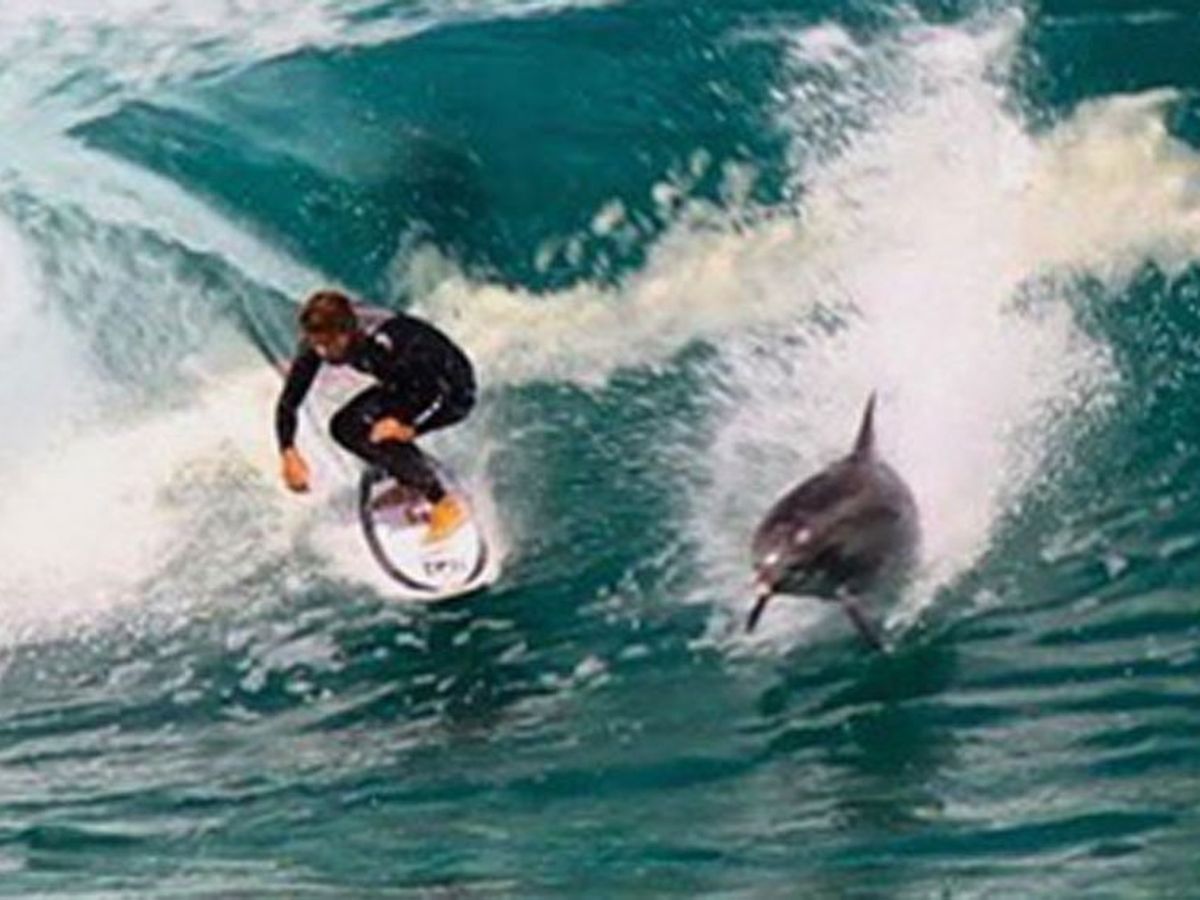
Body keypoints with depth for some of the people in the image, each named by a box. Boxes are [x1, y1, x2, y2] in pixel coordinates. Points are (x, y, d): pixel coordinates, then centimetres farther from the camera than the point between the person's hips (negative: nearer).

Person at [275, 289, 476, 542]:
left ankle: (446, 505, -13)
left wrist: (407, 424, -35)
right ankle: (409, 482, 13)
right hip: (405, 387, 7)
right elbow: (288, 402, -12)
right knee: (343, 428, -8)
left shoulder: (384, 343, -37)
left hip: (454, 391, -7)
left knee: (376, 433, -25)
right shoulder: (317, 345, -19)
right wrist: (288, 453, -22)